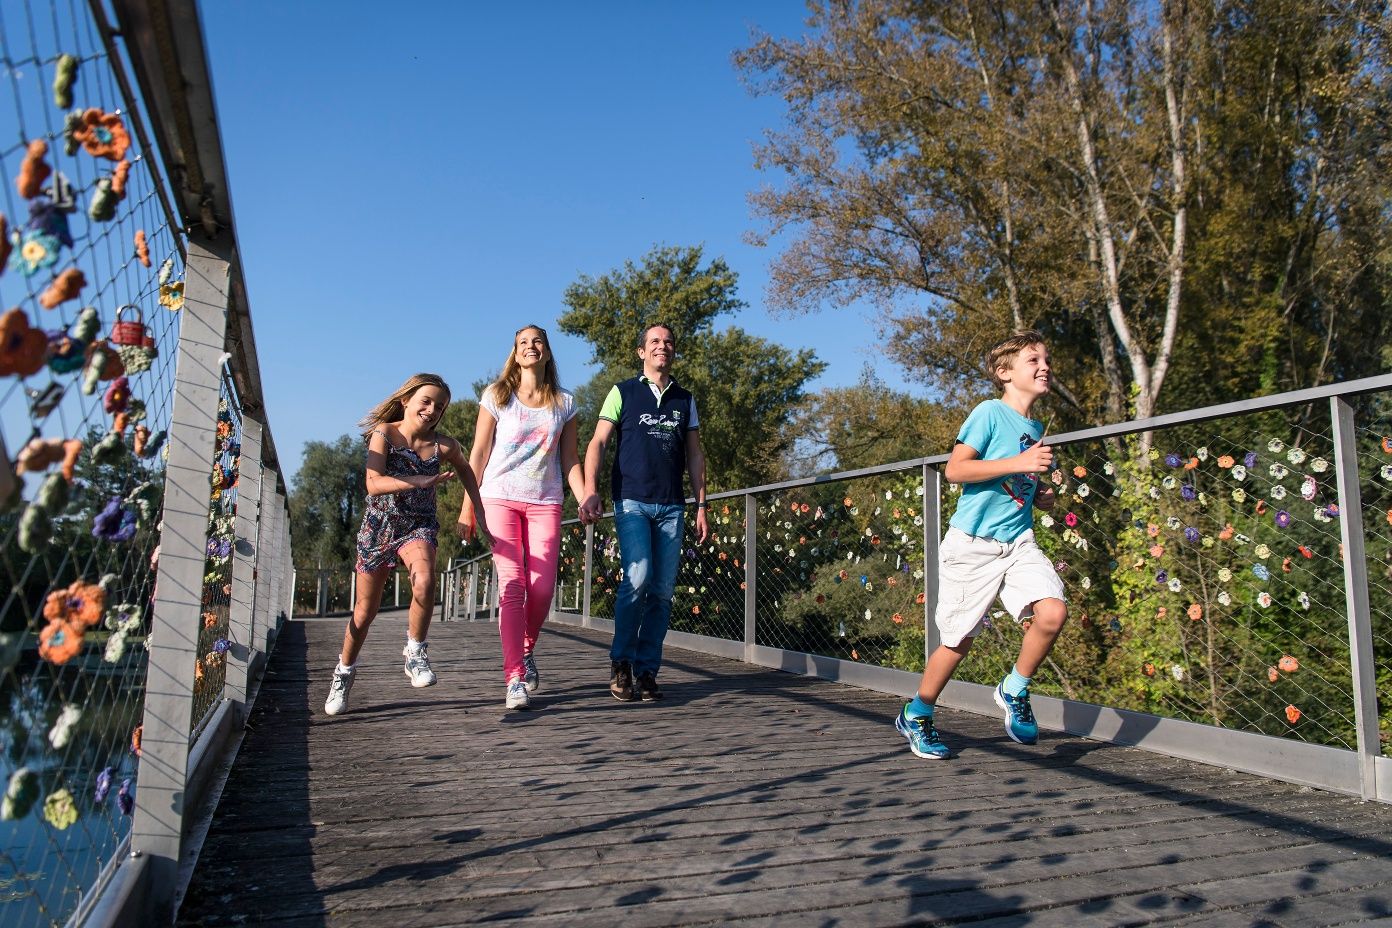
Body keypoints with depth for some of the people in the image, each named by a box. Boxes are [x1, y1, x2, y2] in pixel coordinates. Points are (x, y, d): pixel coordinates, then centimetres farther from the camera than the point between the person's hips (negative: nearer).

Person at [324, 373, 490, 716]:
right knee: (365, 610, 9)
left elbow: (466, 471, 16)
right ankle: (344, 671, 35)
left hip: (418, 525, 0)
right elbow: (374, 483, -23)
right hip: (379, 524, 0)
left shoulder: (443, 445, -5)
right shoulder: (385, 433, -10)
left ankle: (415, 652, -11)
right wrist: (421, 481, -35)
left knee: (425, 580, -33)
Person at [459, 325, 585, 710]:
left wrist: (584, 499, -1)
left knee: (542, 587, -5)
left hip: (545, 501, 2)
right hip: (500, 498, -2)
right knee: (512, 586, -9)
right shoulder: (496, 396, 7)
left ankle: (527, 650, 24)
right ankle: (515, 679, -4)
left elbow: (570, 459, 12)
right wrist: (468, 507, 0)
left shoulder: (564, 403, 12)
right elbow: (479, 454, 5)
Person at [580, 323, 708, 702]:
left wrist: (701, 505, 9)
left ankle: (646, 670, 11)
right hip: (631, 502, -3)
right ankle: (620, 662, -2)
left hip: (671, 506, 4)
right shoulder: (623, 393, 7)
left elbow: (695, 455, 16)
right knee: (638, 578, -19)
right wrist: (589, 490, -13)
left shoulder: (685, 400, 16)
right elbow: (598, 443, 1)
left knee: (662, 591, 1)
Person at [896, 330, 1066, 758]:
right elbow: (954, 469, -18)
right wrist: (1019, 463, -22)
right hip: (972, 544, -6)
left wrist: (1042, 495, 7)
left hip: (1019, 541, 6)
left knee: (1052, 612, -19)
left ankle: (1014, 691, 8)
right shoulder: (990, 413, -8)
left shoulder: (1036, 429, 15)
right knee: (959, 640, 2)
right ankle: (916, 715, 24)